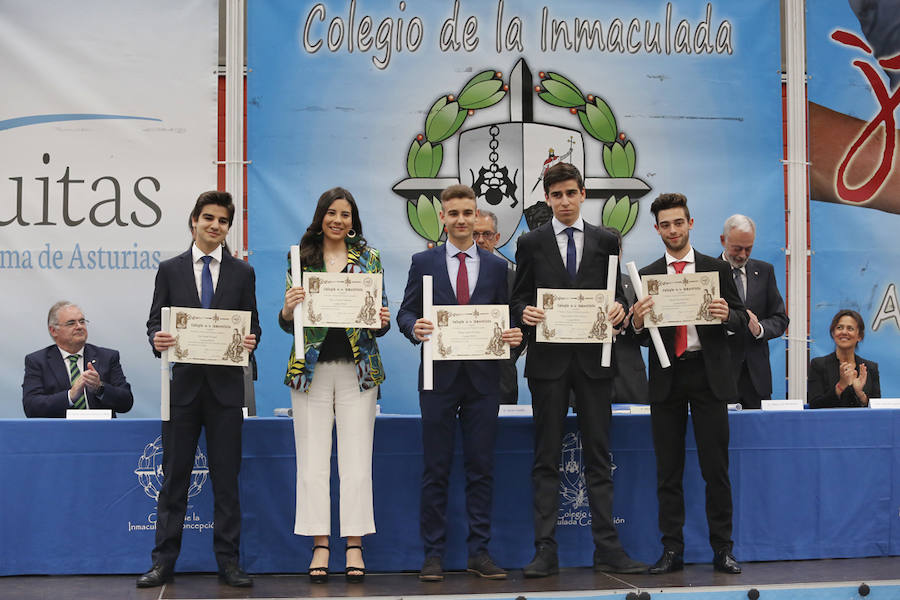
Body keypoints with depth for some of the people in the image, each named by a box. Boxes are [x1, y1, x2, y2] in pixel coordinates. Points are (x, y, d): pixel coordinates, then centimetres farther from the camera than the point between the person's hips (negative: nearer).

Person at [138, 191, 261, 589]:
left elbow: (253, 326, 9)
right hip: (183, 382, 0)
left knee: (226, 477, 3)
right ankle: (163, 561, 11)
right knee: (175, 476, 3)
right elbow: (154, 321, 7)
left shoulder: (242, 273, 10)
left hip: (226, 385, 0)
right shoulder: (170, 270, 9)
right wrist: (156, 339, -14)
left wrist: (250, 341, -13)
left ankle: (228, 561, 10)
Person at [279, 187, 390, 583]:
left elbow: (380, 319, 9)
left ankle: (354, 547, 8)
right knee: (312, 462, 1)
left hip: (358, 369, 0)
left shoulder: (369, 258, 9)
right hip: (312, 368, 0)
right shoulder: (300, 257, 8)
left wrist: (381, 320, -13)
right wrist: (288, 309, -17)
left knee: (356, 461, 1)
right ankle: (320, 546, 9)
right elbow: (288, 323, 5)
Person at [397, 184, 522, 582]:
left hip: (483, 377, 1)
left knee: (481, 468, 4)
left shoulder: (496, 266, 12)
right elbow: (405, 312, 6)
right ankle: (434, 554, 9)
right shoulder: (424, 262, 8)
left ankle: (478, 552, 12)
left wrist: (514, 336, -10)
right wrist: (415, 327, -16)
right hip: (439, 376, -1)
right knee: (436, 470, 2)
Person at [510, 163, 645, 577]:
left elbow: (617, 293, 12)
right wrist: (524, 312, -14)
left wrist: (618, 308, -11)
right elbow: (518, 298, 8)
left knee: (598, 456, 4)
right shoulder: (531, 243, 8)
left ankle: (607, 550, 8)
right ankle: (545, 551, 4)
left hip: (593, 358, 1)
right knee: (546, 459, 1)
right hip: (548, 359, -1)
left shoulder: (605, 241, 11)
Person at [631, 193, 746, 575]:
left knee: (716, 467, 1)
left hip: (708, 374, -1)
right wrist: (638, 322, -16)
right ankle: (672, 550, 11)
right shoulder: (647, 275, 8)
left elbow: (741, 321, 4)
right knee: (668, 469, 5)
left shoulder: (717, 269, 6)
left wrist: (727, 315, -17)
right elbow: (643, 336, 6)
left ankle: (722, 549, 9)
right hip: (666, 376, 1)